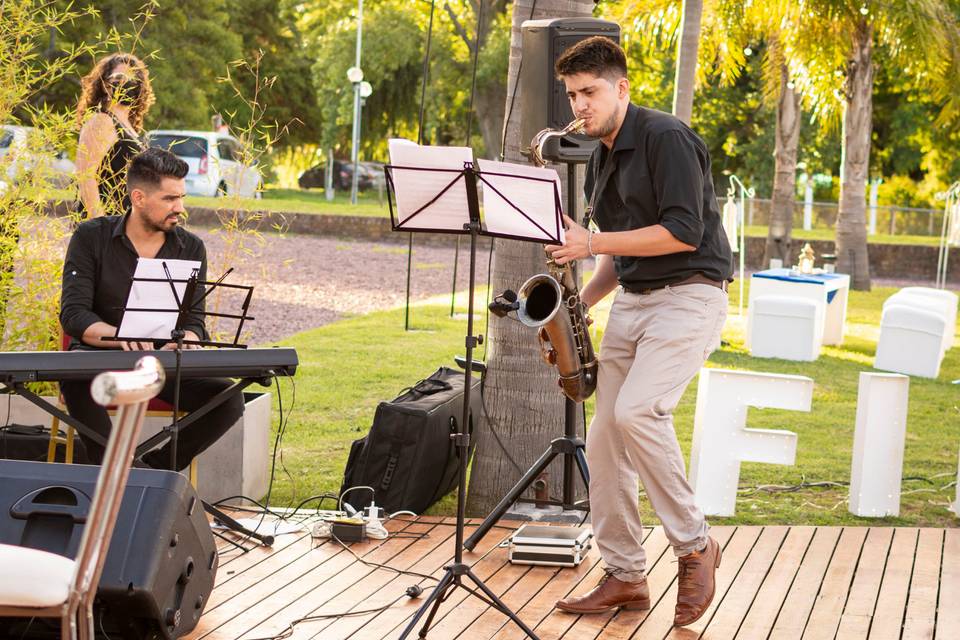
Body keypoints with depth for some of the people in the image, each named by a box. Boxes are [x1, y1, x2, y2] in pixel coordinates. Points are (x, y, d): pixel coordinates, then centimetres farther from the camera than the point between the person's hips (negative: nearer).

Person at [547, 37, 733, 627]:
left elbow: (683, 232, -19)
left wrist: (593, 243, -18)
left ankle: (695, 545, -11)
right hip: (633, 302, 9)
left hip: (689, 296, -9)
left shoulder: (666, 139, -10)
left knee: (636, 411, -27)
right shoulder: (601, 162, 17)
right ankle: (625, 577, 10)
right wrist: (582, 300, 8)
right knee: (604, 441, 1)